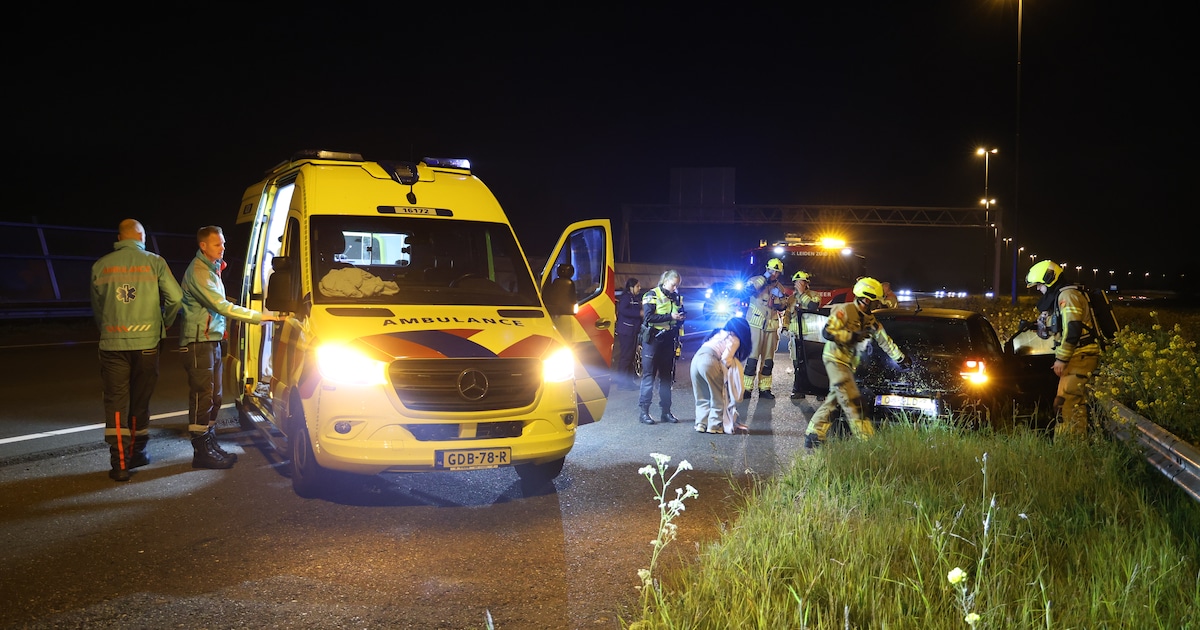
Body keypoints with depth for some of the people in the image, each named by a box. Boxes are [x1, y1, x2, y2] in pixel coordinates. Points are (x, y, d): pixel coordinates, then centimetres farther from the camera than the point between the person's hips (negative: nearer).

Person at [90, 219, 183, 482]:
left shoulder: (101, 266, 3)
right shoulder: (154, 262, -1)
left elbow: (96, 307, 11)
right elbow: (175, 298, -6)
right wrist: (164, 325, 11)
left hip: (112, 342, 0)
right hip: (146, 341, 0)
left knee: (115, 402, 4)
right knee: (140, 400, 14)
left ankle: (120, 463, -3)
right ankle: (136, 453, 26)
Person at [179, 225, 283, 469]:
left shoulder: (211, 269, 17)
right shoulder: (198, 272, -17)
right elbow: (221, 307, -25)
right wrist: (260, 316, -26)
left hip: (213, 341, 10)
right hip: (198, 342, -10)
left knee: (214, 397, 13)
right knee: (202, 397, -8)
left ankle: (211, 445, 21)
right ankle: (202, 452, -5)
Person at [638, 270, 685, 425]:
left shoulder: (676, 297, 11)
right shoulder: (652, 295, -6)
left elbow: (680, 316, 19)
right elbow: (648, 317, -16)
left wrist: (682, 317, -5)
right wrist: (670, 316, -20)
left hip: (668, 341, 6)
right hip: (653, 339, -6)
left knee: (666, 376, 10)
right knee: (649, 375, -5)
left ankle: (666, 411, 15)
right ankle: (644, 412, -3)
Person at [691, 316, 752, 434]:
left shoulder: (720, 333, 29)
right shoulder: (735, 339, 8)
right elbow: (726, 358, -5)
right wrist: (731, 369, 14)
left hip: (696, 358, 7)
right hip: (709, 360, -7)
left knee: (702, 397, 17)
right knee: (718, 397, 7)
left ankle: (701, 423, 17)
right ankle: (715, 425, 9)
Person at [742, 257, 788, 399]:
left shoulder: (779, 287, 13)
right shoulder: (757, 280, -1)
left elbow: (782, 307, 13)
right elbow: (749, 289, -21)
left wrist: (779, 297, -7)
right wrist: (764, 278, -20)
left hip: (771, 326, 5)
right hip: (755, 325, -5)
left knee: (768, 359, 7)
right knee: (752, 357, -9)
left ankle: (764, 388, 14)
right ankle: (747, 388, -6)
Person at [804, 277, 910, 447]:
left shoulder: (869, 319, 12)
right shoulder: (845, 310, -14)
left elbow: (884, 340, 17)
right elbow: (827, 332, -22)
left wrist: (901, 358, 18)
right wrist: (852, 336, -21)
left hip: (848, 363, 9)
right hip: (835, 359, -9)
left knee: (834, 399, 10)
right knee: (852, 401, -12)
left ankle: (813, 436, 14)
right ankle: (866, 440, -14)